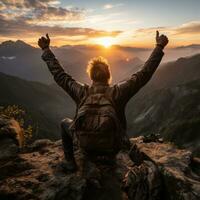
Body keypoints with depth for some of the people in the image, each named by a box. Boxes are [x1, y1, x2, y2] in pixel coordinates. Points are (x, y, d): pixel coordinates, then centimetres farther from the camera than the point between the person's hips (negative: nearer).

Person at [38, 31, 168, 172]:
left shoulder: (82, 92, -9)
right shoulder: (118, 92, -13)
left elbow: (59, 74, 0)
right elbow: (145, 74, -10)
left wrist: (46, 49, 10)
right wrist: (159, 47, -2)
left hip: (85, 144, 0)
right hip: (111, 146, 1)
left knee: (65, 123, 25)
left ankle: (70, 162, 25)